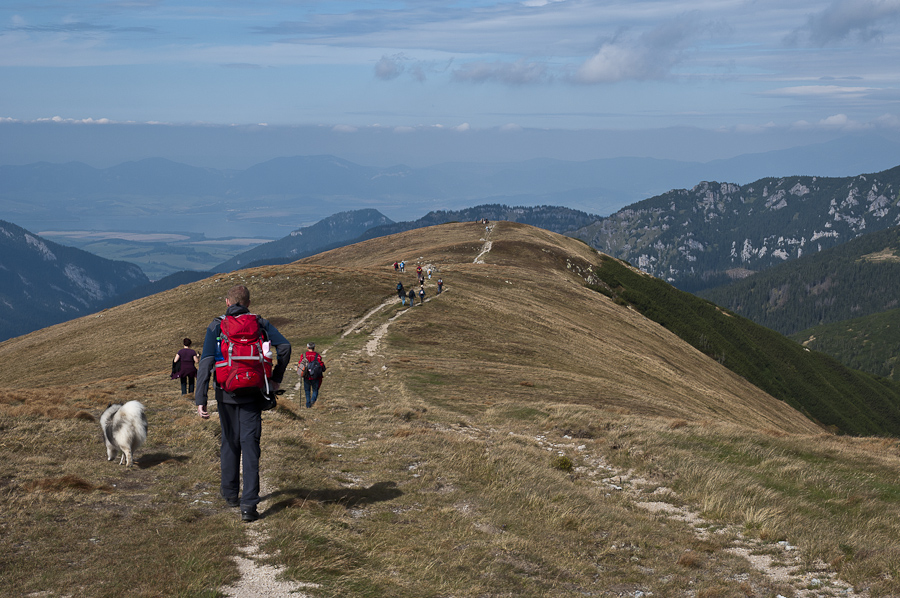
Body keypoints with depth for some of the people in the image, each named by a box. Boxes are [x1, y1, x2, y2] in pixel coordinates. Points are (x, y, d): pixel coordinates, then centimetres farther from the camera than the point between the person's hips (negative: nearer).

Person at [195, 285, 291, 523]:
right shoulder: (260, 324, 3)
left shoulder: (216, 326, 0)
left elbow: (206, 363, -9)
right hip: (252, 394, 0)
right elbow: (284, 346, -10)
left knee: (230, 443, 18)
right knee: (250, 445, -1)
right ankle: (249, 504, -10)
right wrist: (276, 378, 0)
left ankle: (230, 493, 33)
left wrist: (200, 400, -12)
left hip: (226, 394, 1)